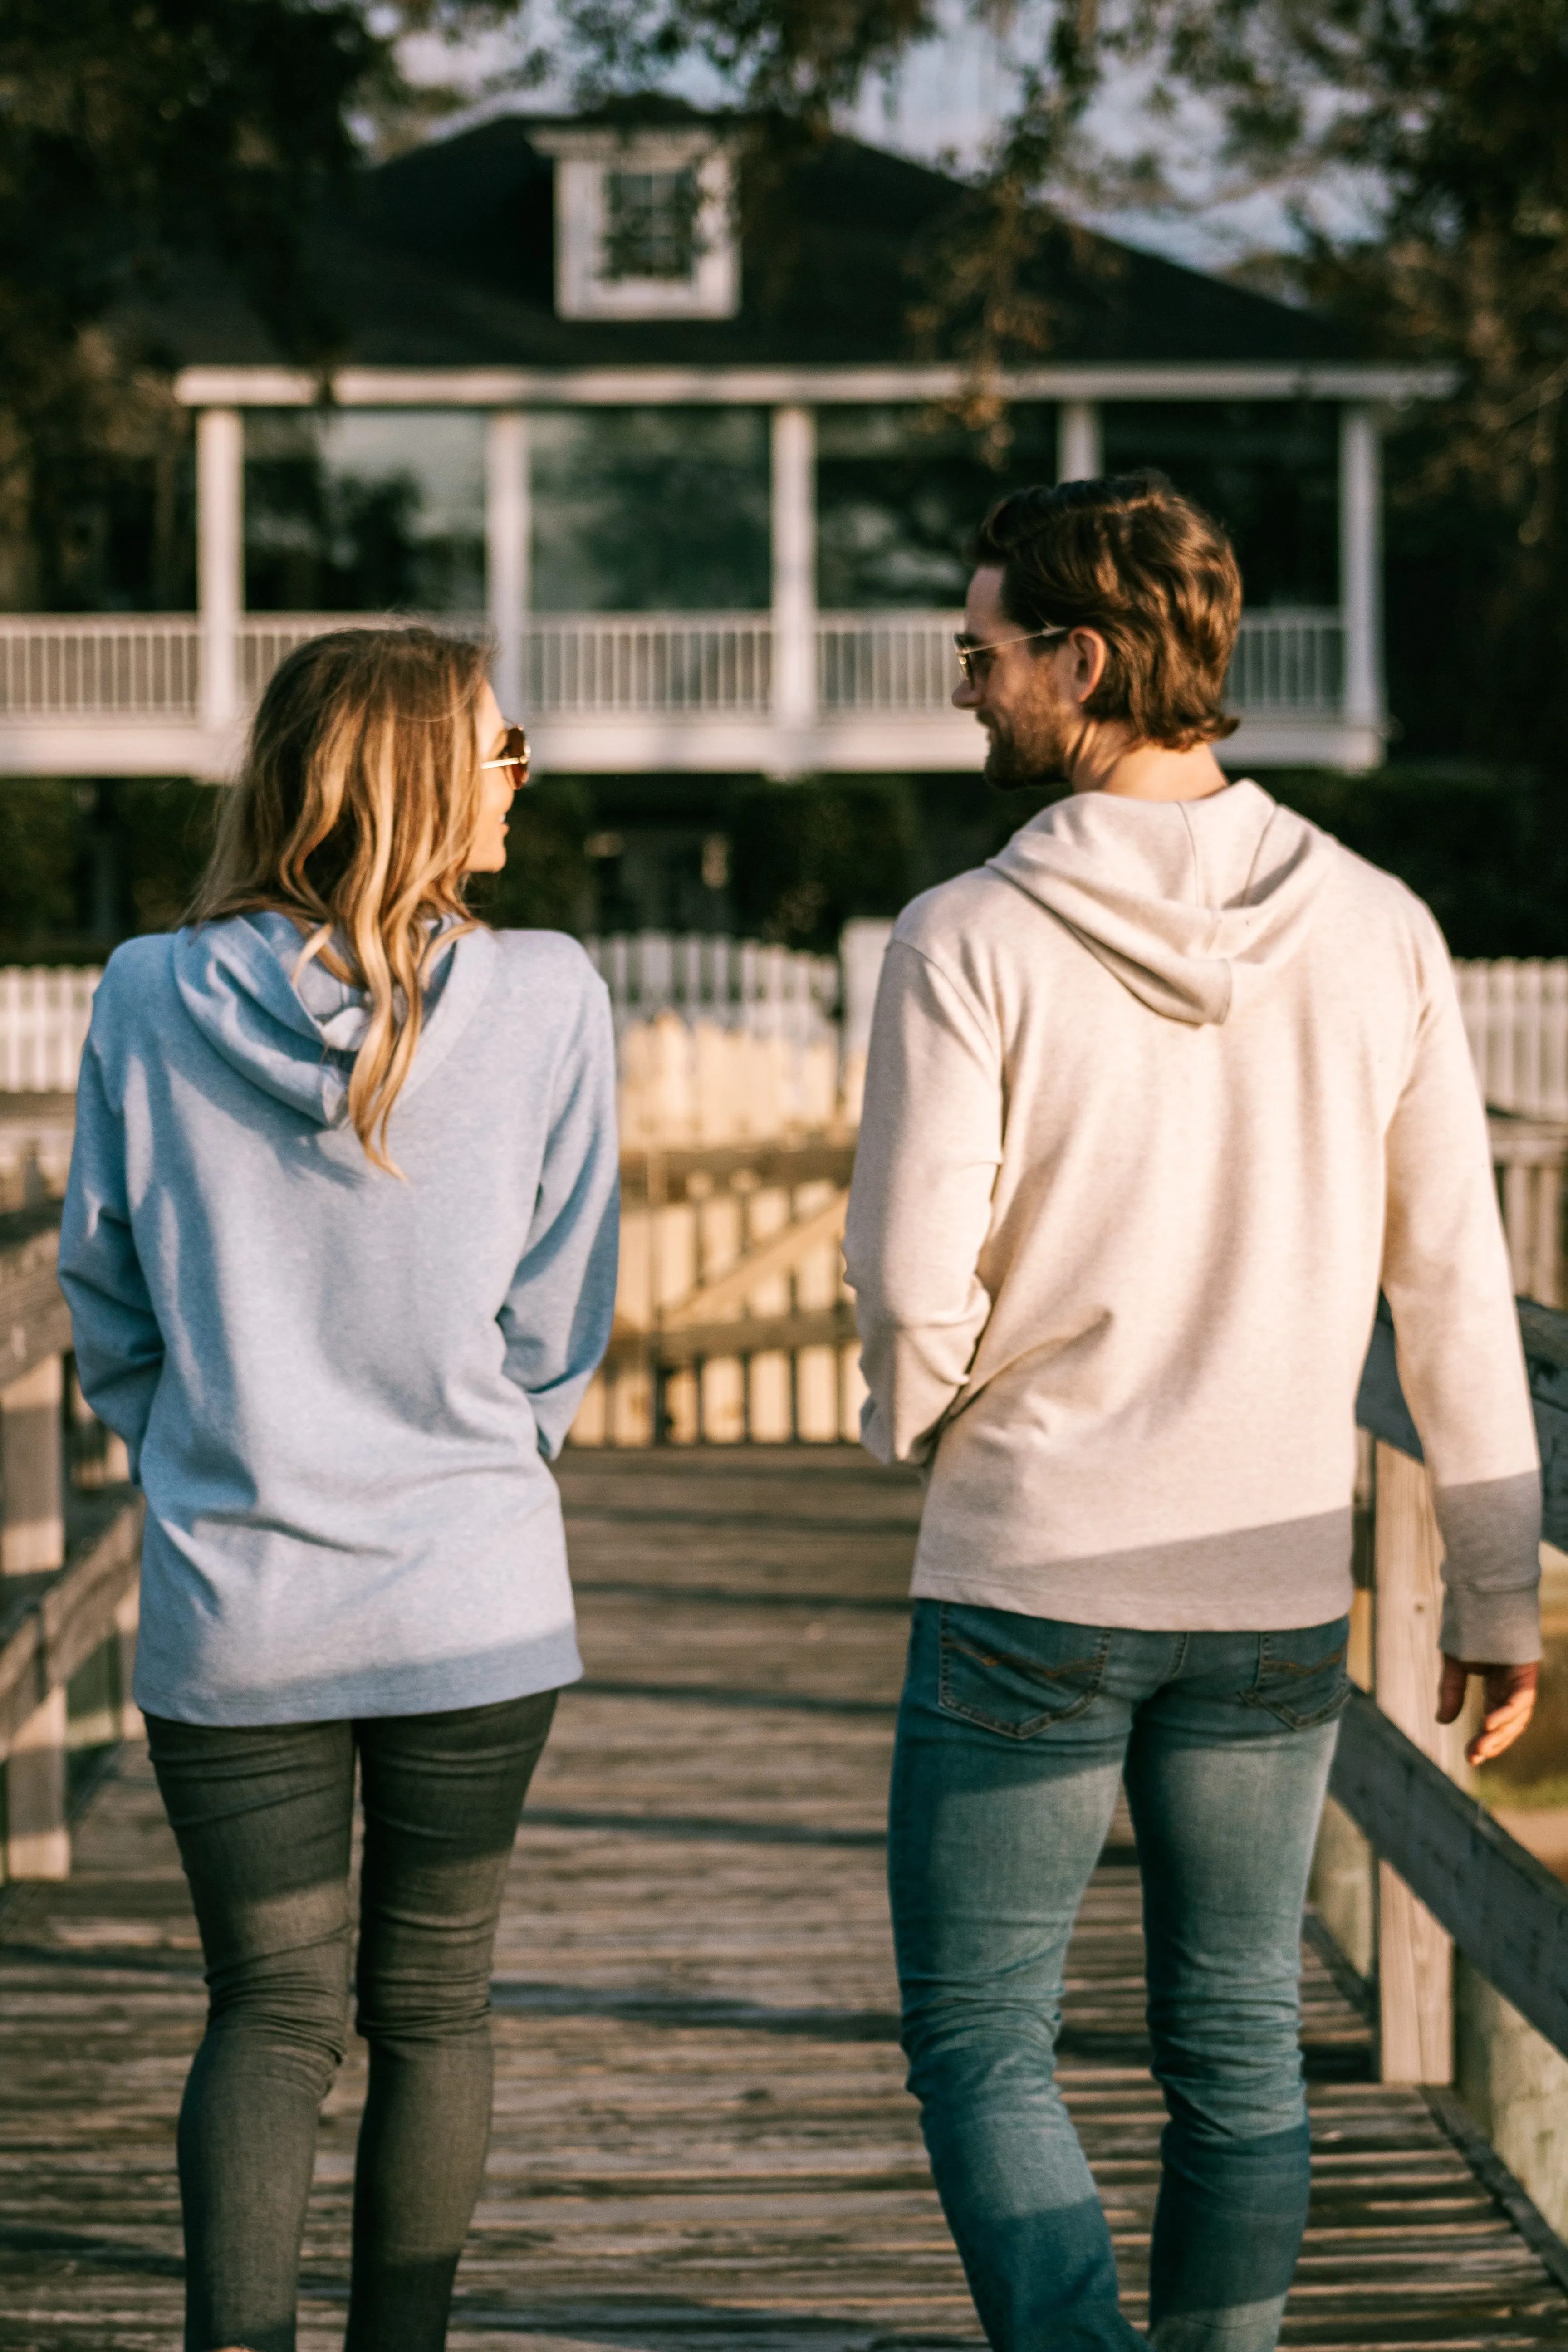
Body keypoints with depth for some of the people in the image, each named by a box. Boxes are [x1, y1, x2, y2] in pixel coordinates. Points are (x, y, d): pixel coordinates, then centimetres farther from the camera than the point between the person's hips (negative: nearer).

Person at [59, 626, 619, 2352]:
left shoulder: (150, 1001, -5)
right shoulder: (543, 999, -9)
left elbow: (105, 1305, 1)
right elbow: (559, 1318, -3)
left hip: (229, 1609, 1)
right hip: (476, 1606, -1)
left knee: (267, 2011, 10)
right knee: (431, 2007, 15)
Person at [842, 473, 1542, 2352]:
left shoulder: (971, 940, -13)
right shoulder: (1375, 932, -3)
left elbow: (911, 1280, -16)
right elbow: (1454, 1288, -1)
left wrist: (914, 1424, 7)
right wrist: (1497, 1589, 7)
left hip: (1024, 1582, -3)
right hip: (1274, 1595, 3)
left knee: (979, 2037, 8)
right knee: (1236, 2042, 17)